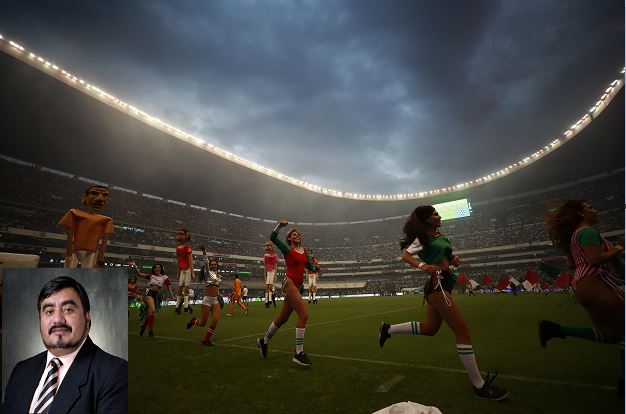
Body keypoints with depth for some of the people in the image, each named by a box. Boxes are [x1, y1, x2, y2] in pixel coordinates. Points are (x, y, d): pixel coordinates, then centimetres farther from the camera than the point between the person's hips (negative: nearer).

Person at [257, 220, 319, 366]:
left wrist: (315, 268, -2)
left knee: (282, 318, 17)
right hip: (289, 283, -7)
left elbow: (309, 265, 20)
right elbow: (273, 237, -17)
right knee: (304, 314, -18)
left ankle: (263, 341, 37)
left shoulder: (304, 250, 15)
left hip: (297, 286, 7)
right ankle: (299, 353, -9)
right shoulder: (287, 248, -3)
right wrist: (279, 225, -31)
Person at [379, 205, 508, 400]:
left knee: (429, 328, 18)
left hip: (442, 285, 10)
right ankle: (479, 386, 1)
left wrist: (453, 259, 6)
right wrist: (421, 265, -34)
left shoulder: (439, 235, 17)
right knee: (463, 332, -7)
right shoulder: (422, 238, -8)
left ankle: (388, 329, 25)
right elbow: (406, 255, -16)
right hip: (437, 284, -10)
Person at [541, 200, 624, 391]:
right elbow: (595, 259, -19)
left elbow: (572, 264, 24)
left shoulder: (573, 236, 22)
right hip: (595, 283, -10)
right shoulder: (588, 231, -8)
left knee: (610, 334, 13)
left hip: (583, 286, 10)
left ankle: (553, 329, 5)